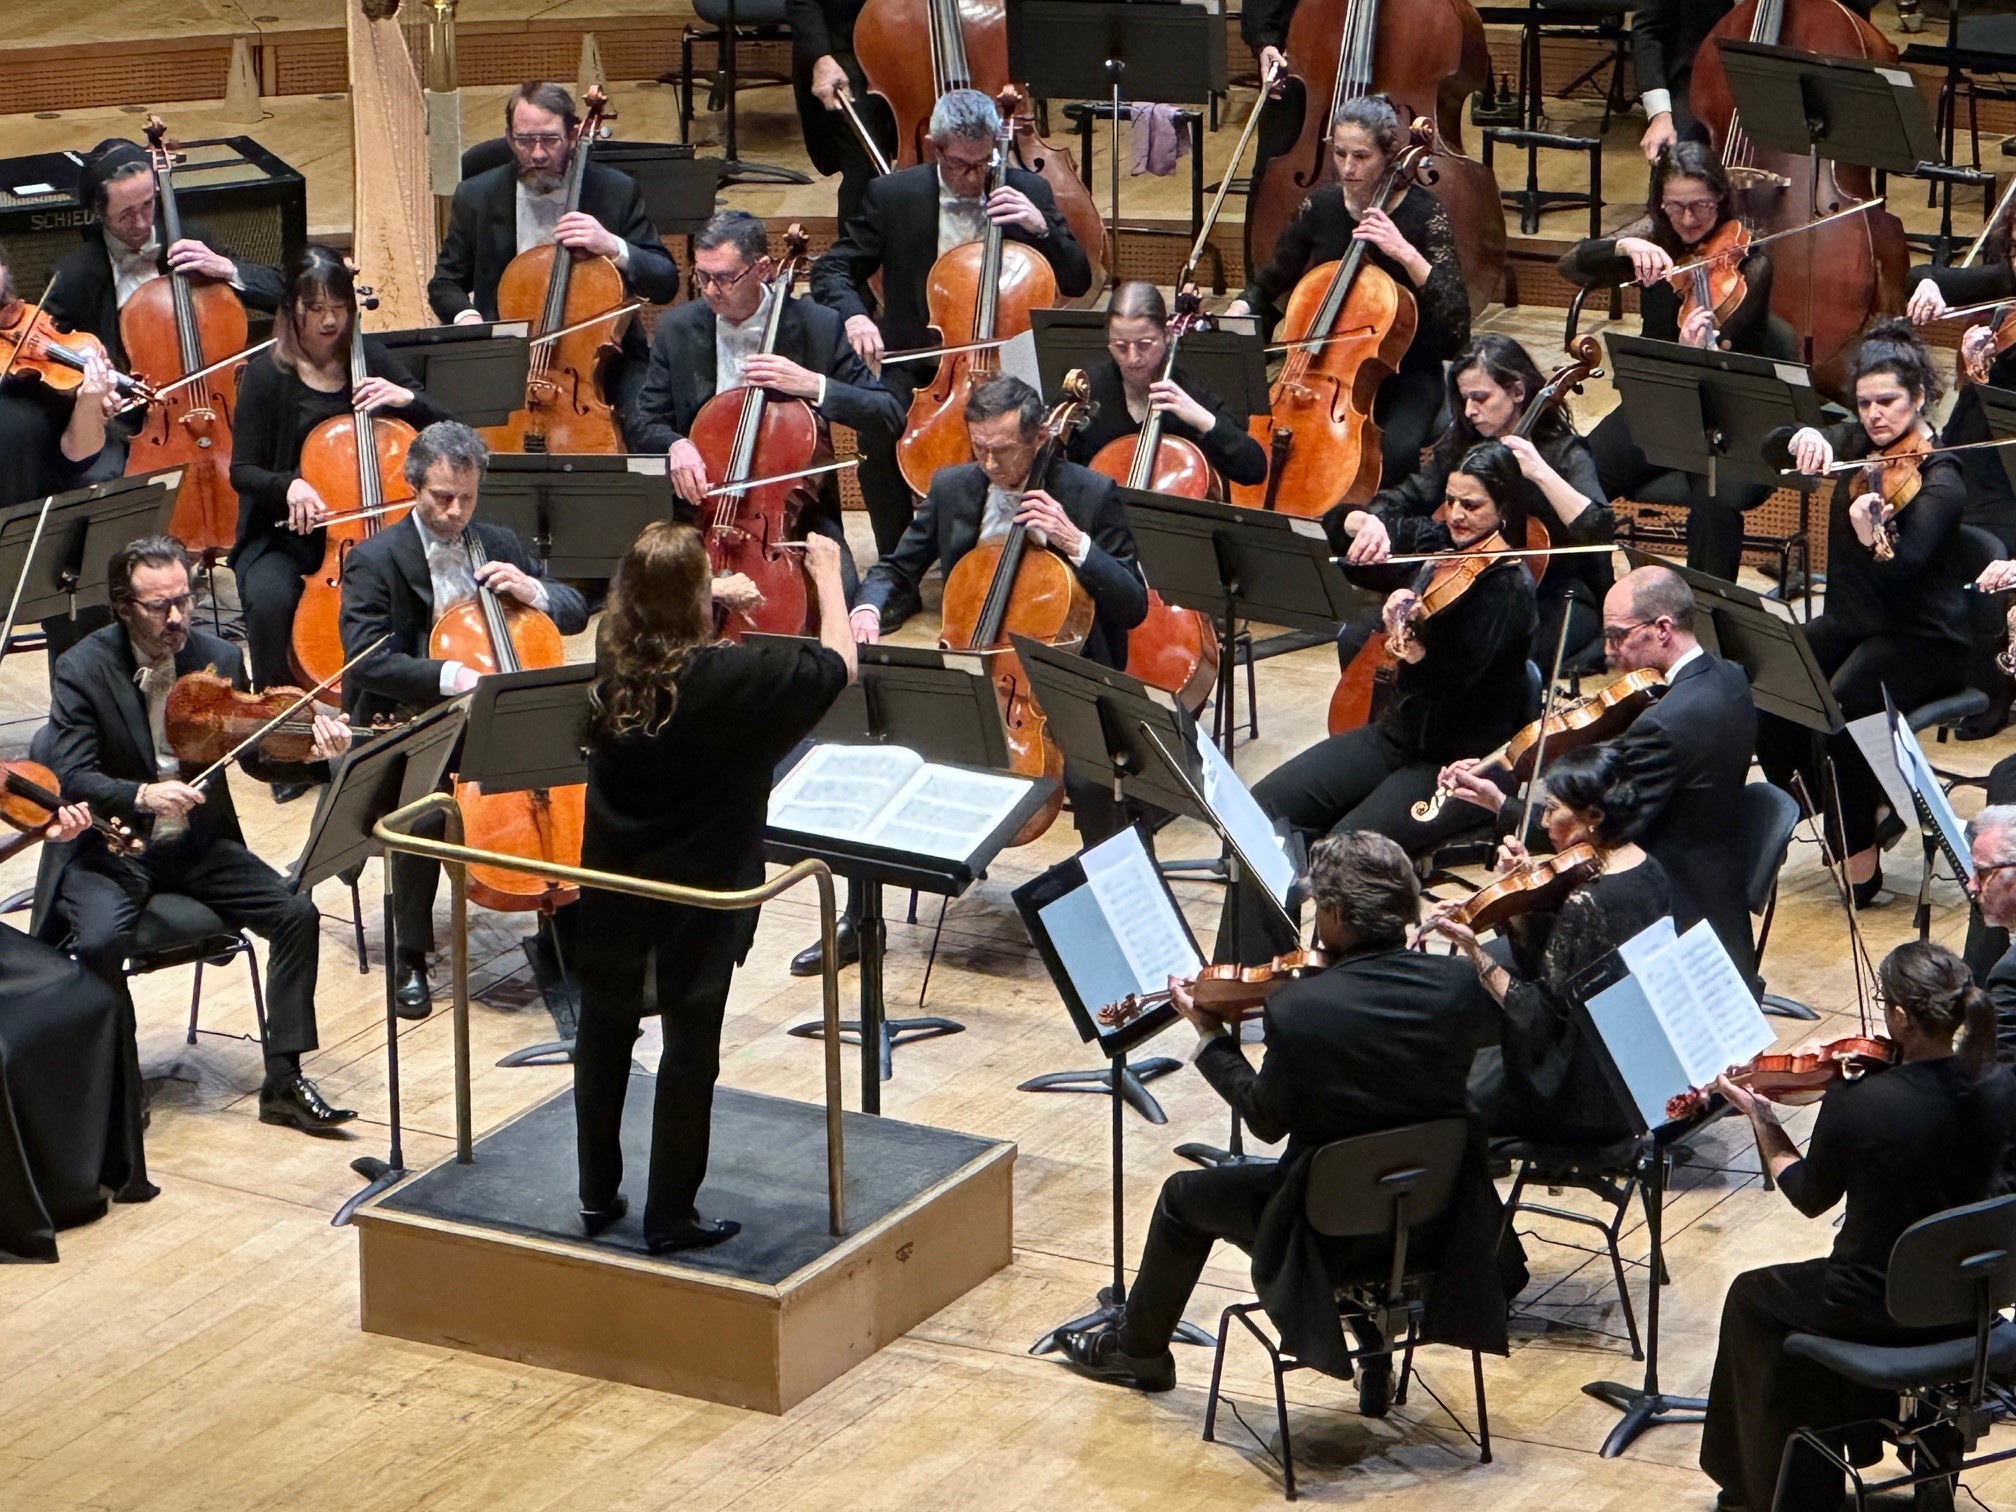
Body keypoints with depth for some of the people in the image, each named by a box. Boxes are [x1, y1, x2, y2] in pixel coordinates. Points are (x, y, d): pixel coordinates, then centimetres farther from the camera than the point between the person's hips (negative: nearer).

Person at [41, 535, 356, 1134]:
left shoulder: (219, 658, 0)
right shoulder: (83, 669, -11)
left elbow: (257, 759, 3)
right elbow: (71, 779, -18)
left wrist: (314, 748, -19)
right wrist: (140, 795, -37)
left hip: (201, 846, 4)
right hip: (112, 852, -4)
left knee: (297, 912, -16)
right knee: (101, 939, -32)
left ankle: (284, 1081, -6)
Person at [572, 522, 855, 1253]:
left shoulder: (609, 667, -8)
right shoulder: (732, 678, -22)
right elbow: (837, 664, -8)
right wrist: (828, 575, 4)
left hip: (612, 883, 5)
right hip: (698, 890, -5)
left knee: (604, 1028, 18)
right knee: (690, 1042, 7)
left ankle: (598, 1195, 28)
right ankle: (670, 1215, 13)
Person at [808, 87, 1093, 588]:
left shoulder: (1028, 192, 2)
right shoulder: (893, 195, -1)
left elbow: (1077, 282, 3)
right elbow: (832, 269, 1)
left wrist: (1042, 227, -15)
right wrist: (855, 315, -21)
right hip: (913, 357, 0)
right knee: (877, 429, -30)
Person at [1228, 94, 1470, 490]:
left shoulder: (1422, 214, -11)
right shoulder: (1320, 208, 0)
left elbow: (1456, 317, -22)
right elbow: (1267, 287, 16)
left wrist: (1406, 254, -31)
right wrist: (1234, 316, -5)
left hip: (1404, 373, -3)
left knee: (1394, 453, -34)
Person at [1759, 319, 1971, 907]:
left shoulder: (1939, 479, -15)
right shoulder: (1856, 444, 5)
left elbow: (1903, 567, -30)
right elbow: (1772, 450, -2)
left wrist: (1876, 541, -52)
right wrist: (1802, 439, -24)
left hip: (1922, 641, -6)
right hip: (1850, 624, 6)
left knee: (1840, 711, -31)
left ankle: (1860, 856, -11)